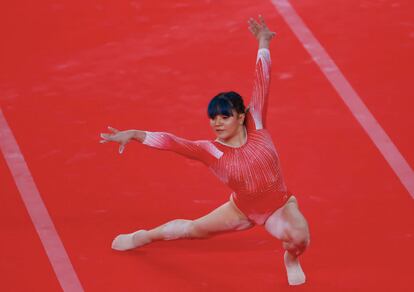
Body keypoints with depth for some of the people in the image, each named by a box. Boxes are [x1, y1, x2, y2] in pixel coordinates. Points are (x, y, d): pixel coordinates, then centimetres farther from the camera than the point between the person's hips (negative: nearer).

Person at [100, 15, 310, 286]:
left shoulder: (256, 127, -21)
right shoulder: (211, 151, -20)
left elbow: (262, 83, -18)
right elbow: (173, 142, -30)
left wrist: (263, 43, -16)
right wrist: (135, 135, -41)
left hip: (279, 206, -2)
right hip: (242, 210, 2)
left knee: (298, 237, -33)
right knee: (193, 228, 20)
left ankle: (292, 259, 8)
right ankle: (144, 237, 52)